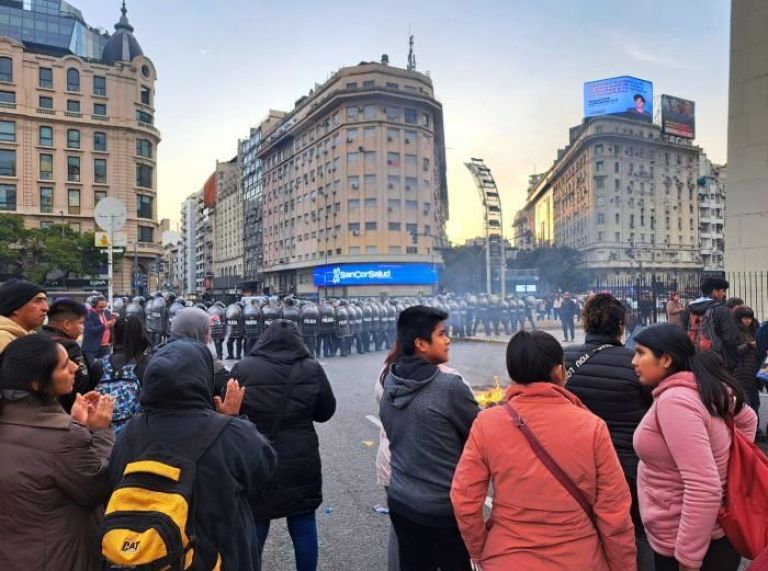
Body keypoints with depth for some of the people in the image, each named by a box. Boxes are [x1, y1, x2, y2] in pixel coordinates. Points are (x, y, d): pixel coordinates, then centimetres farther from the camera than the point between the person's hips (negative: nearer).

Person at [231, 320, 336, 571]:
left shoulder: (243, 368, -9)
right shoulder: (311, 369, -6)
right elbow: (326, 412, 5)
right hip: (300, 463, 1)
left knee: (254, 528, 15)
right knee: (303, 526, 16)